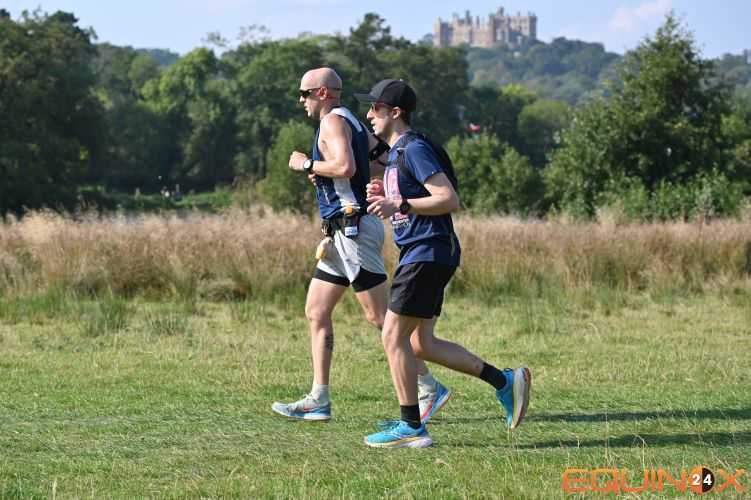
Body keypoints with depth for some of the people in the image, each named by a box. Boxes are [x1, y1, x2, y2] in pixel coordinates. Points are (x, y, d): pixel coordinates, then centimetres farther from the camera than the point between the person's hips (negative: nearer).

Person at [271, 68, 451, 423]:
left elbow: (345, 167, -28)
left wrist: (307, 164, -13)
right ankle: (318, 400, 9)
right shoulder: (352, 123, 19)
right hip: (341, 234, 11)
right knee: (316, 311, 9)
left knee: (379, 316, -9)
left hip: (353, 230, -11)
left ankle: (430, 388, -6)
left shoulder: (333, 121, -11)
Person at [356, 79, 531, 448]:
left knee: (393, 336, -8)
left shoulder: (414, 149, -13)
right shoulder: (397, 152, 19)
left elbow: (449, 200, -20)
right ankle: (505, 381, 13)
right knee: (421, 343, 10)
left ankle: (411, 428, -3)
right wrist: (385, 195, 11)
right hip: (422, 254, 10)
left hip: (427, 254, -10)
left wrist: (399, 205, -22)